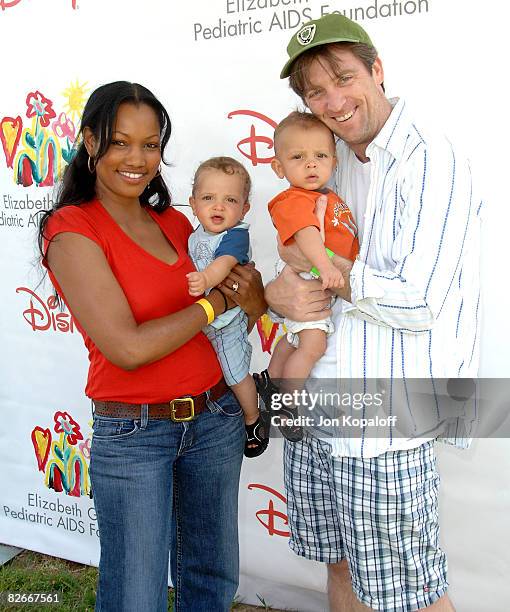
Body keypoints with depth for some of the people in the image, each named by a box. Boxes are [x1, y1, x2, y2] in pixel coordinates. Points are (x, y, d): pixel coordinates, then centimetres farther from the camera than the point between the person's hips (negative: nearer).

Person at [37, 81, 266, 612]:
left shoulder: (176, 223, 6)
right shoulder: (72, 230, -12)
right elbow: (129, 346, -21)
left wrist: (251, 303, -10)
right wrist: (218, 299, -12)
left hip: (215, 417, 6)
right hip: (132, 434, -5)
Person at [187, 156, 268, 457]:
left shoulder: (237, 234, -23)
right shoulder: (197, 234, 0)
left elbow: (225, 262, -44)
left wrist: (206, 280, -62)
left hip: (227, 322, -6)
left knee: (236, 376, 7)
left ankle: (253, 421, 32)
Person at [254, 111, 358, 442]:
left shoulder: (330, 198, 11)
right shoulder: (293, 200, -20)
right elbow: (306, 234, -37)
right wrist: (325, 266, -50)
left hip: (332, 282, 10)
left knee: (296, 338, 23)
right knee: (313, 344, -16)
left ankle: (270, 380, 43)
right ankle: (285, 403, 0)